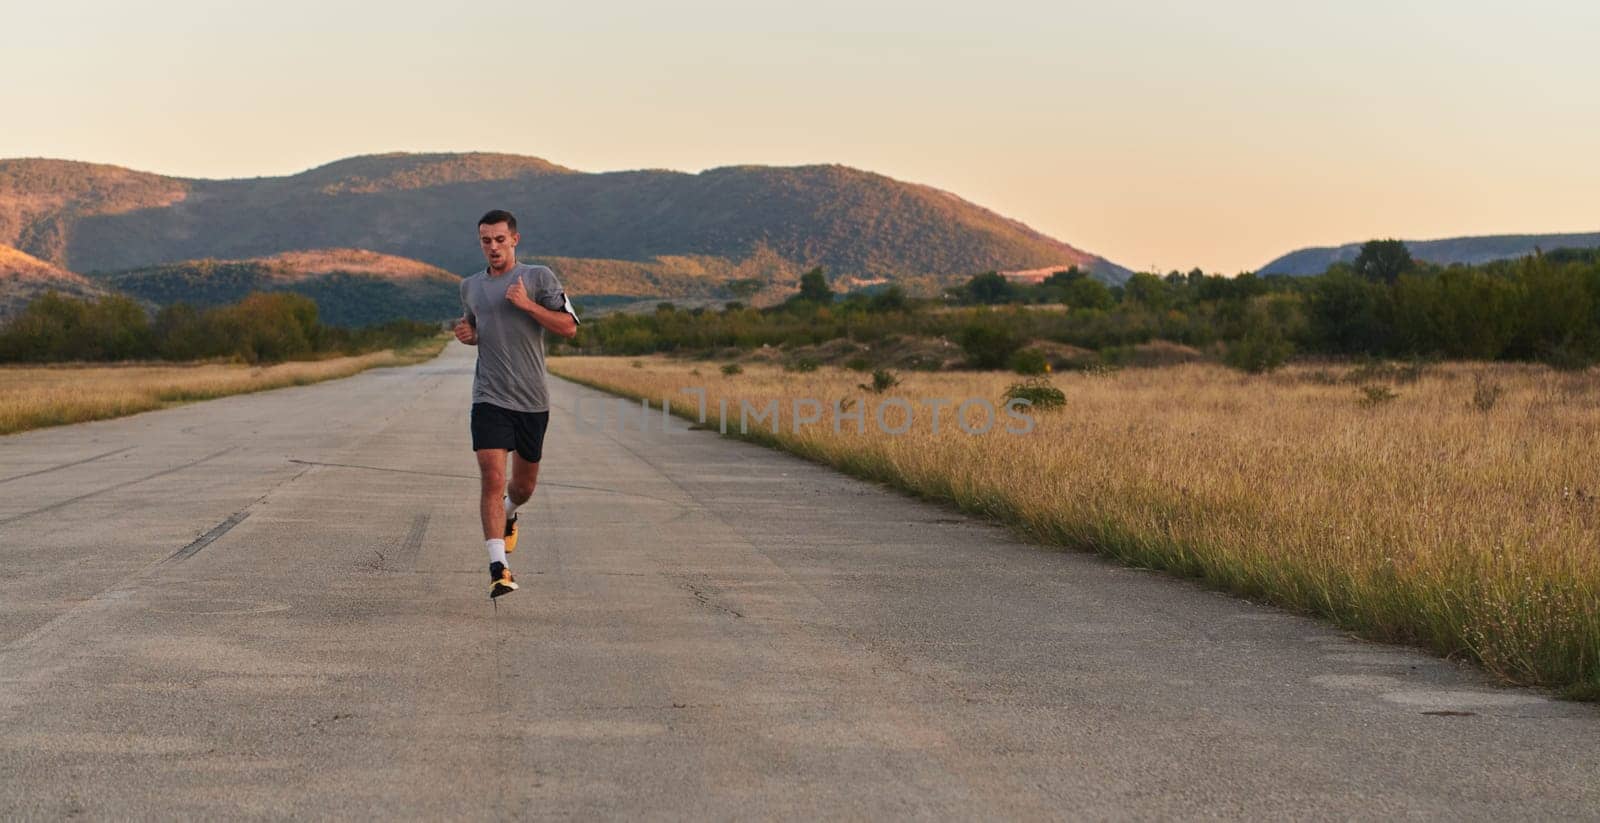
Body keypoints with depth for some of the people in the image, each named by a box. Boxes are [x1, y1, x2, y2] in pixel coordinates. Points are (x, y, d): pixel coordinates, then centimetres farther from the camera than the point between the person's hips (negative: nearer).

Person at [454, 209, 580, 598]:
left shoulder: (538, 277, 1)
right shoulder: (470, 286, 12)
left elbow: (569, 327, -6)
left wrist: (528, 304, -16)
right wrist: (467, 335, 6)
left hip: (533, 401, -1)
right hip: (489, 398, 1)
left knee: (524, 486, 12)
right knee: (492, 479, -16)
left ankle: (508, 514, 48)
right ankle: (498, 567, -18)